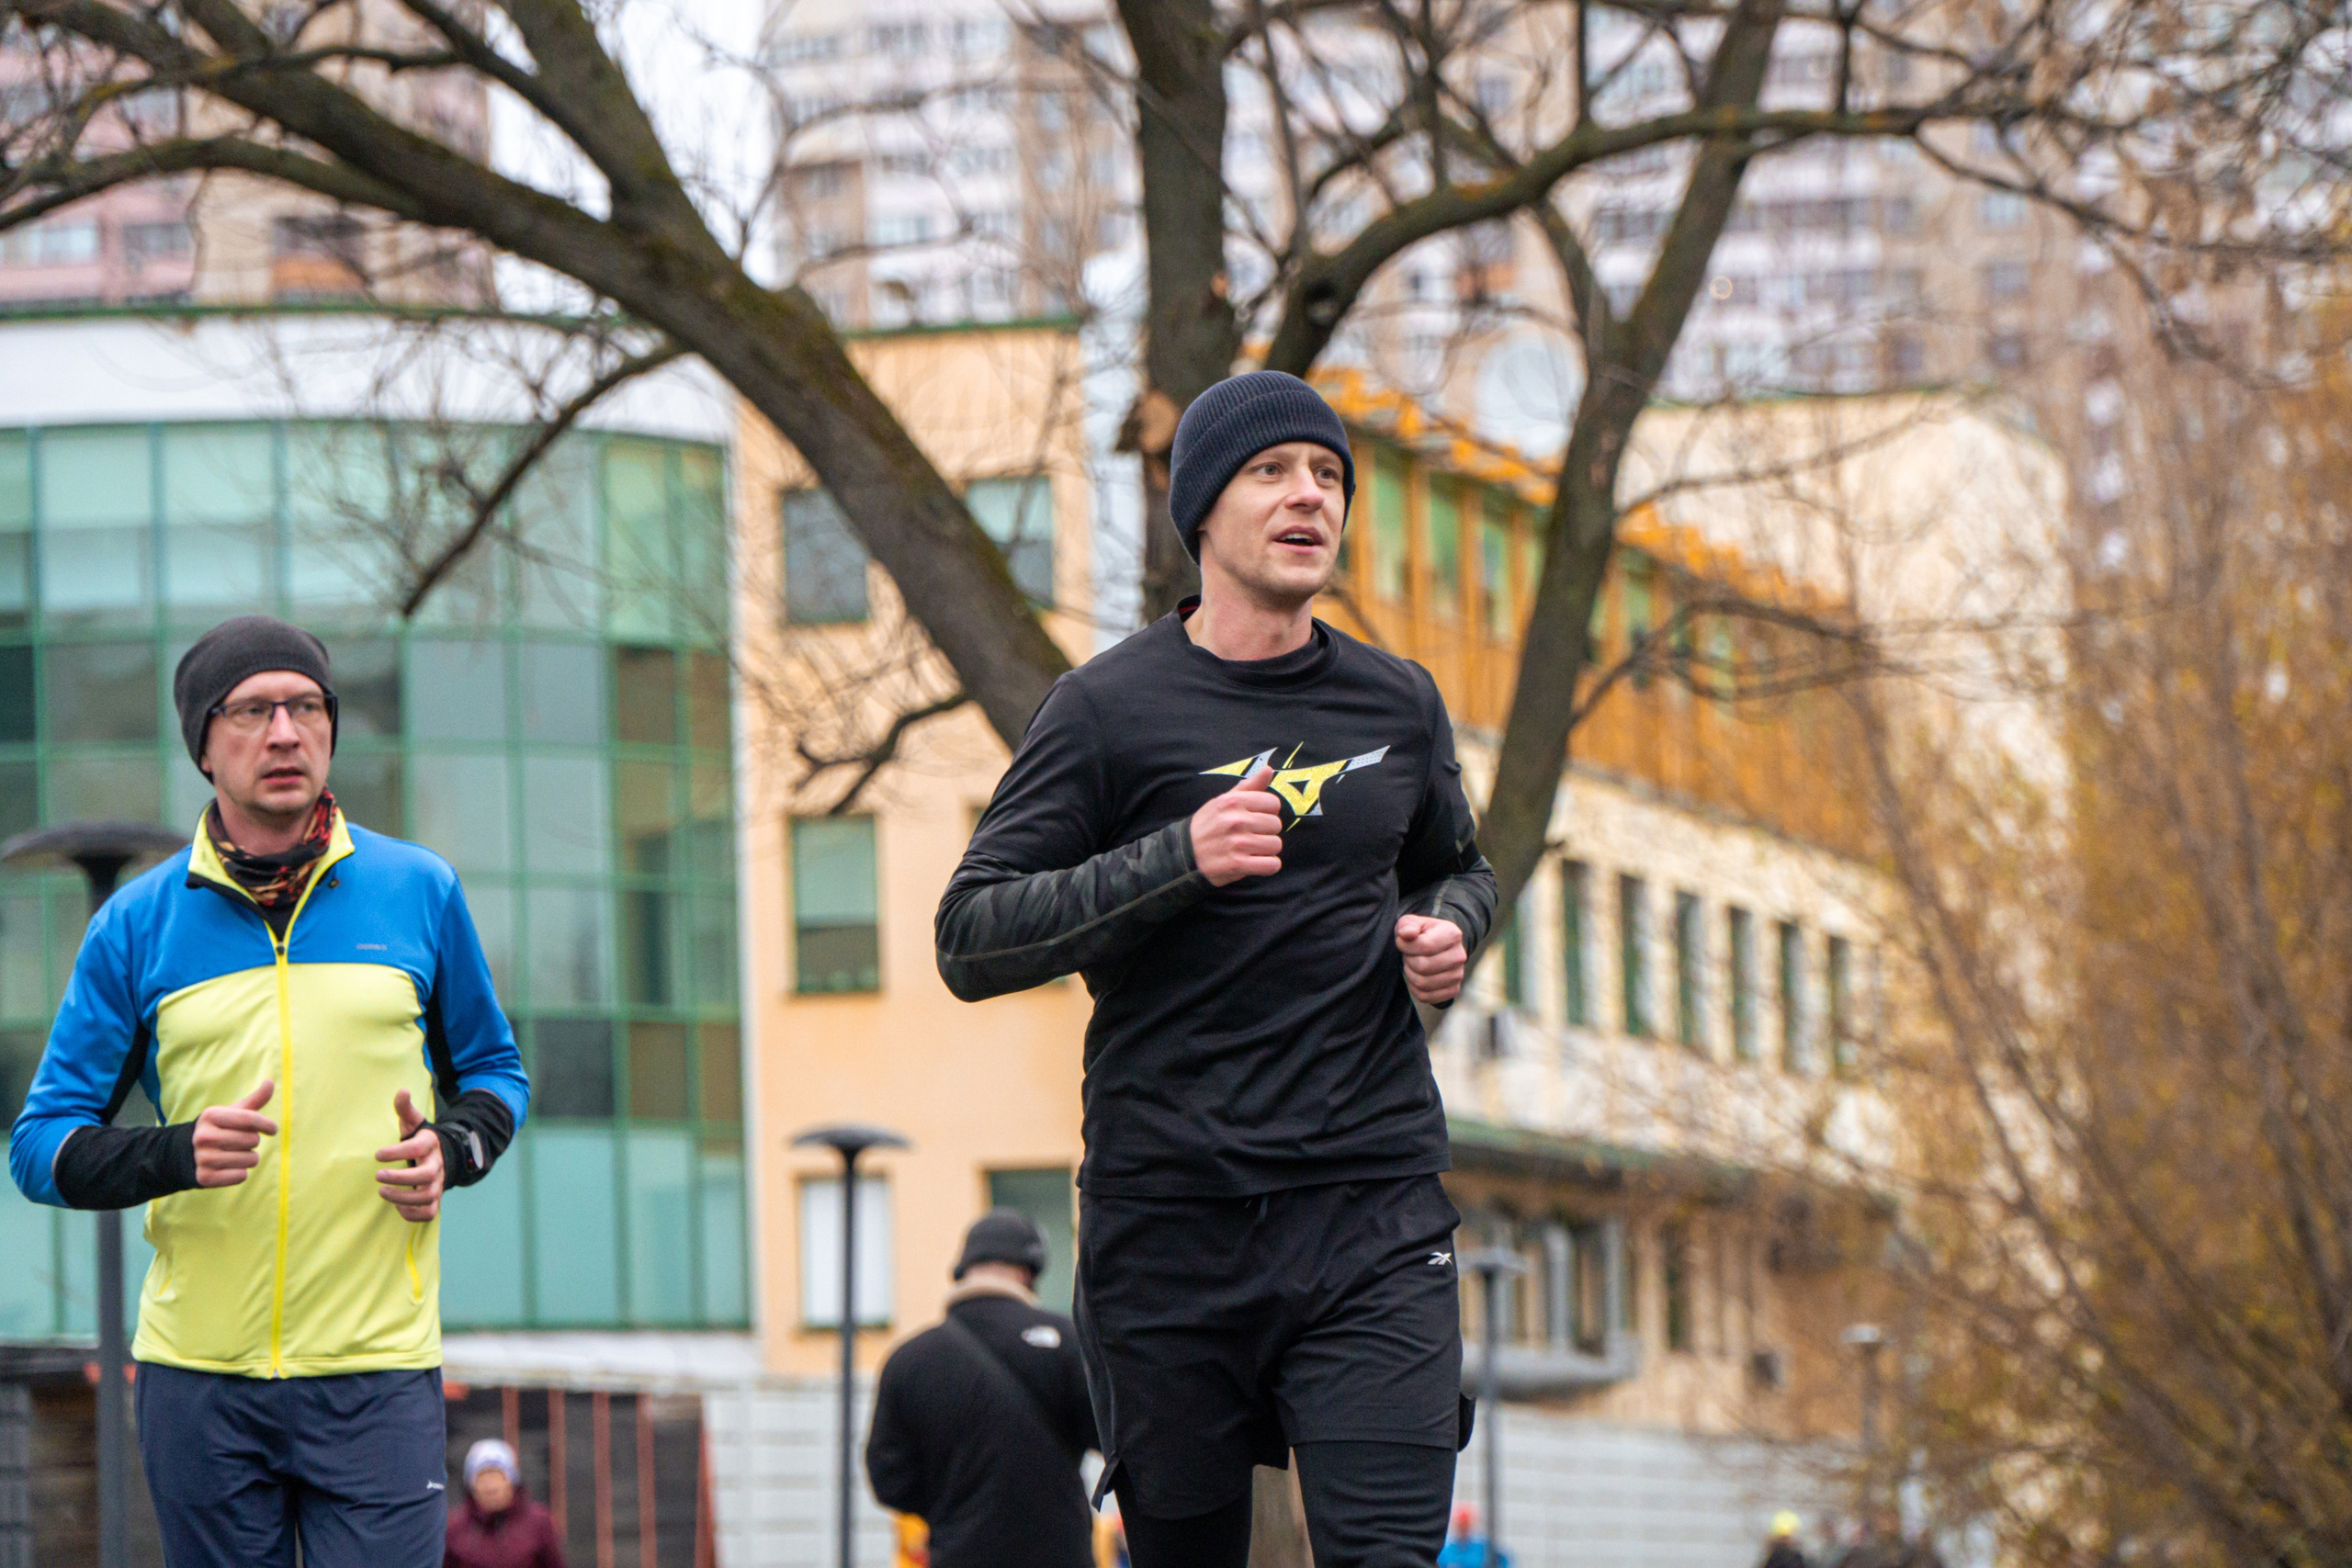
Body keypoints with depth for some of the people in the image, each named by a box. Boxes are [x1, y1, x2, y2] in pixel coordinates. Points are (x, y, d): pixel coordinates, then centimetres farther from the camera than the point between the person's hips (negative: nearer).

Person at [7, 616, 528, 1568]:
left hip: (377, 1371, -1)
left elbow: (493, 1070, 19)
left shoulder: (418, 891, 6)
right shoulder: (137, 925, 3)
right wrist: (175, 1154, -16)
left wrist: (453, 1150, -4)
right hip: (199, 1374, 1)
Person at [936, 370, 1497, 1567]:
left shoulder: (1397, 705, 11)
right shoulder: (1111, 708, -1)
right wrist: (1177, 862, -18)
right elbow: (969, 940, -6)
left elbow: (1457, 869, 30)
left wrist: (1448, 932, 5)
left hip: (1374, 1211, 2)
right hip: (1168, 1215, -2)